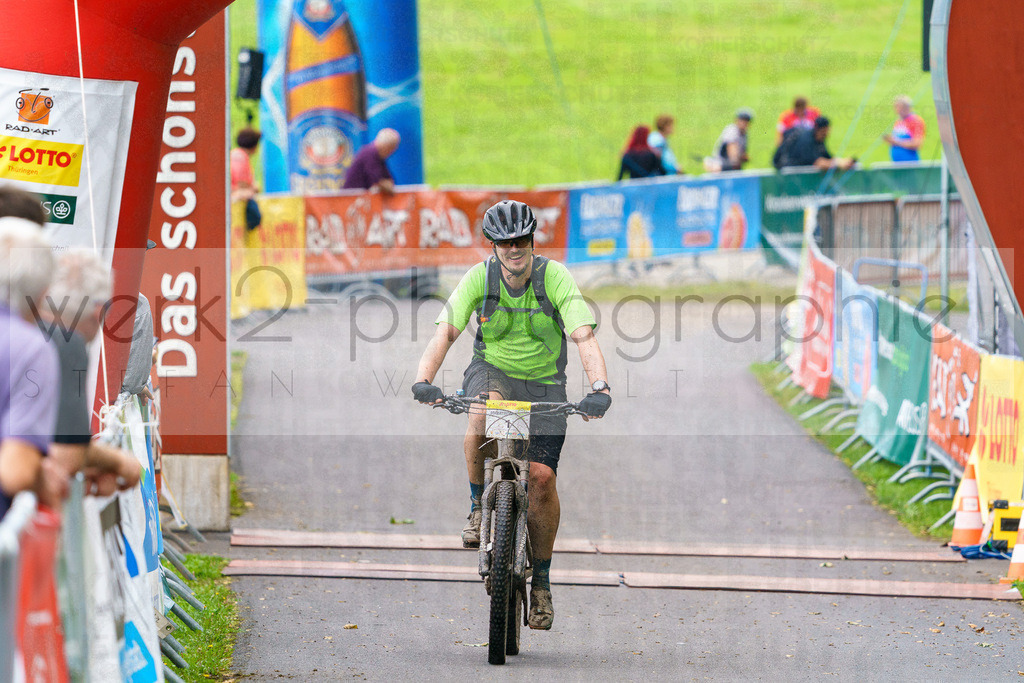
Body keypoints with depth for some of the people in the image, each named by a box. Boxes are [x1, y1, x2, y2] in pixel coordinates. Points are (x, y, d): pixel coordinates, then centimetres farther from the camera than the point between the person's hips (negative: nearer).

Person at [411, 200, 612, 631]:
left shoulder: (555, 277, -18)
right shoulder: (480, 277, -14)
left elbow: (584, 336, -27)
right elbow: (446, 332, -21)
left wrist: (599, 388, -44)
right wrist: (423, 381, -38)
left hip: (543, 384, 0)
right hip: (493, 372, 0)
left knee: (542, 476, -14)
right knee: (481, 413, -37)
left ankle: (541, 580, 4)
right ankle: (479, 507, -14)